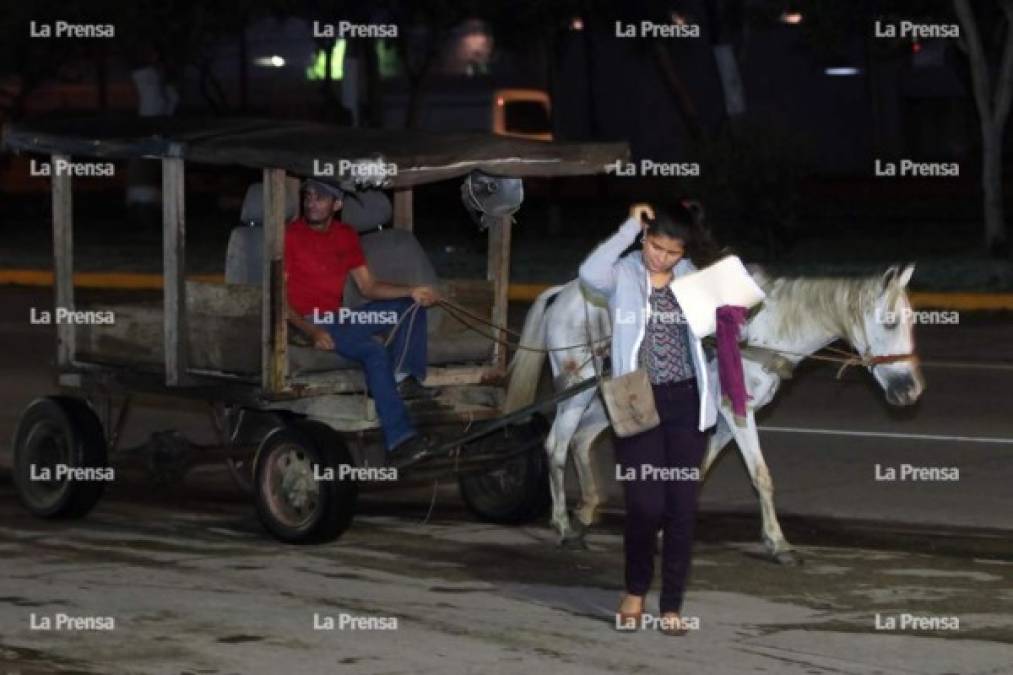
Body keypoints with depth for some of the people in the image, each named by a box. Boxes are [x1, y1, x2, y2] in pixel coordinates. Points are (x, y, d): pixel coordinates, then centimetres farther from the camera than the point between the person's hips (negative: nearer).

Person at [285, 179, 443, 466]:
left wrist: (412, 291, -4)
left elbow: (368, 287, 12)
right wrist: (311, 331, -25)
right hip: (308, 322, -8)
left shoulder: (346, 236, 13)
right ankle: (399, 440, -39)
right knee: (374, 350, -31)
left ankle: (404, 378, -21)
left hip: (339, 317, 8)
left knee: (411, 306, -1)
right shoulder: (290, 235, -6)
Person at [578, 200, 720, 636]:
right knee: (645, 504, -8)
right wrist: (631, 227, -20)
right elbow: (590, 273, -24)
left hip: (685, 404, 3)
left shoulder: (692, 277, 7)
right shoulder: (623, 276, -3)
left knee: (682, 505, 2)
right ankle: (635, 591, 17)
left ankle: (672, 606, 11)